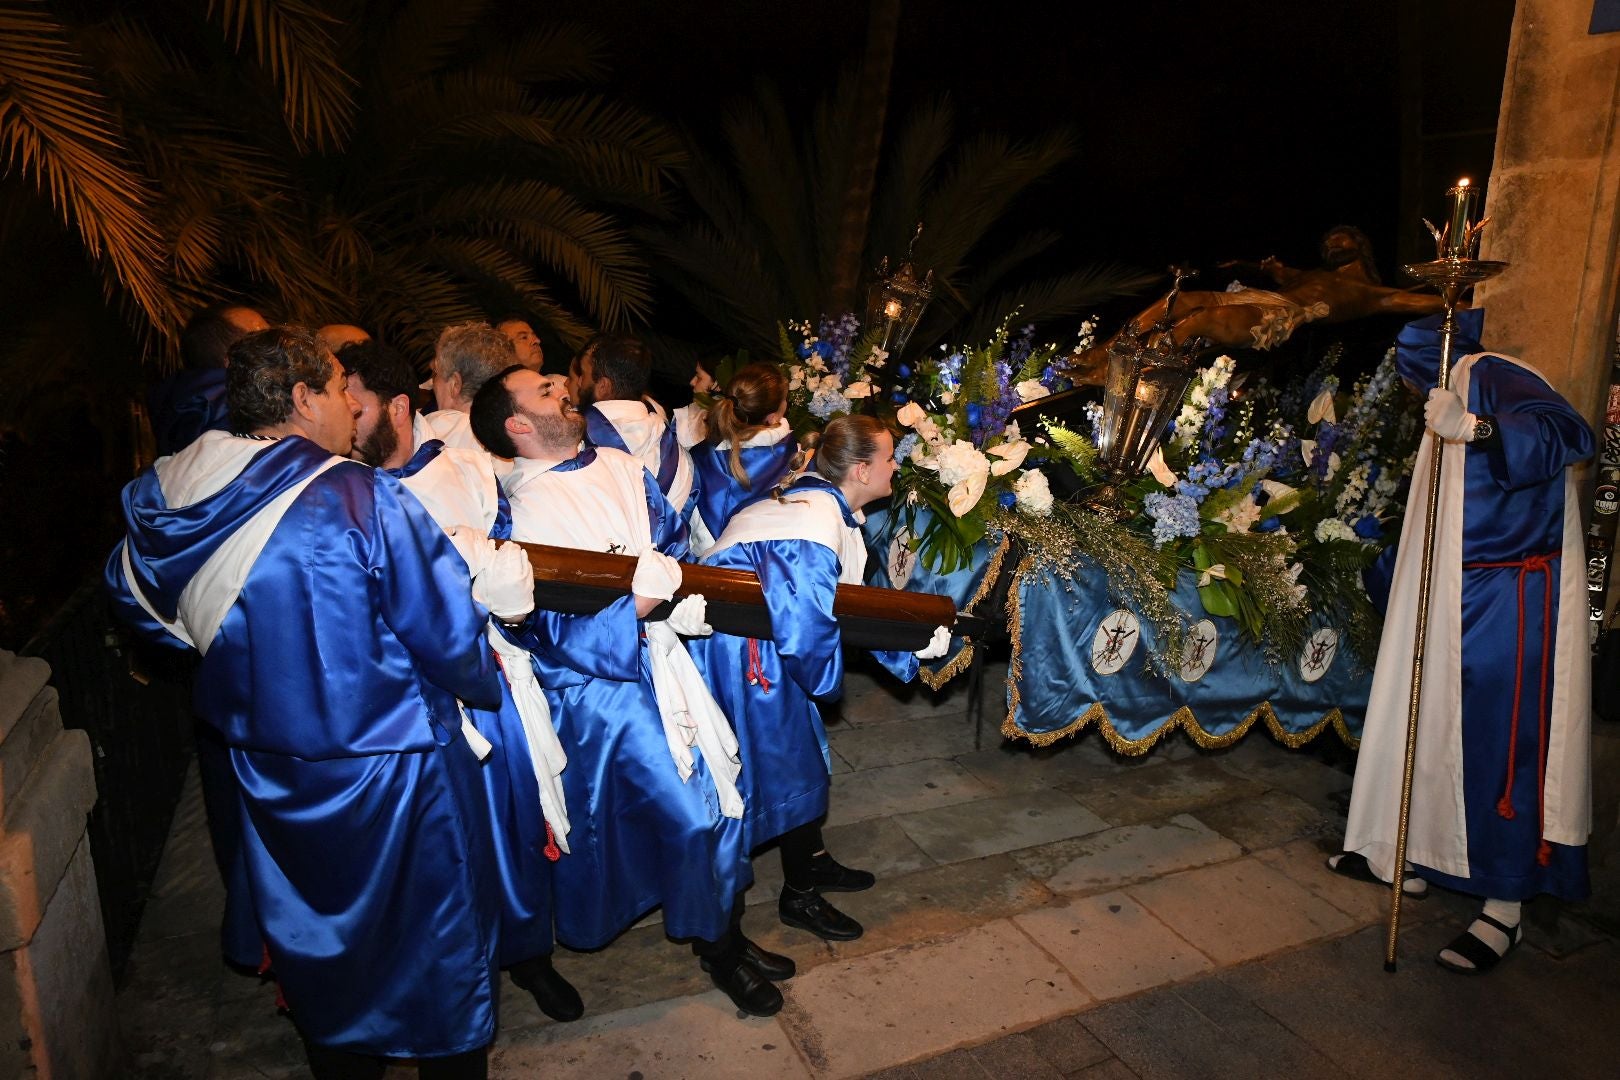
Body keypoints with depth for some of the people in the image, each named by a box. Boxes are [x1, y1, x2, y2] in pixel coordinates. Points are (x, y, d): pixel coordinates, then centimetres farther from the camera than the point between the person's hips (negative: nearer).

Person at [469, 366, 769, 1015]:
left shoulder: (618, 467, 6)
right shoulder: (520, 510, -14)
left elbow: (676, 541, 10)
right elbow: (560, 633, -19)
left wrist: (680, 586, -10)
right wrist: (643, 596, -29)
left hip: (665, 654, 7)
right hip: (603, 677, -6)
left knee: (720, 787, 11)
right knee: (686, 814, -5)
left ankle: (723, 929, 34)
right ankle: (714, 944, 21)